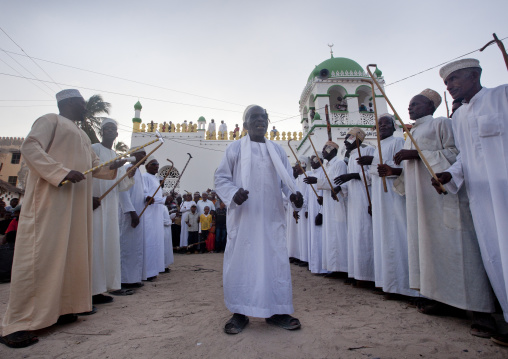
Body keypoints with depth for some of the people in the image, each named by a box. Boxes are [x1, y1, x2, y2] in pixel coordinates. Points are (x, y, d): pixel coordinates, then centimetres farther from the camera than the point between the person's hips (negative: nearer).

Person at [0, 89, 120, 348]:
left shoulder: (82, 135, 27)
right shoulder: (51, 120, 3)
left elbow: (95, 165, 25)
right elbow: (30, 147, -12)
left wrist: (113, 167, 8)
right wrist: (62, 172, -21)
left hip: (77, 203, 8)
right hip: (50, 196, -8)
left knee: (70, 253, 6)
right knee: (40, 254, -9)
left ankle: (60, 308, 14)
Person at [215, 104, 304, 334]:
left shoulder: (277, 150, 14)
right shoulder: (235, 148, 5)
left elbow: (286, 178, 11)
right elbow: (221, 178, 2)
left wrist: (293, 194, -9)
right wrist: (233, 193, -17)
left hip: (271, 217, 3)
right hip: (243, 216, -3)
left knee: (276, 260, 5)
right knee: (241, 260, 2)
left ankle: (277, 311, 19)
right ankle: (239, 313, 16)